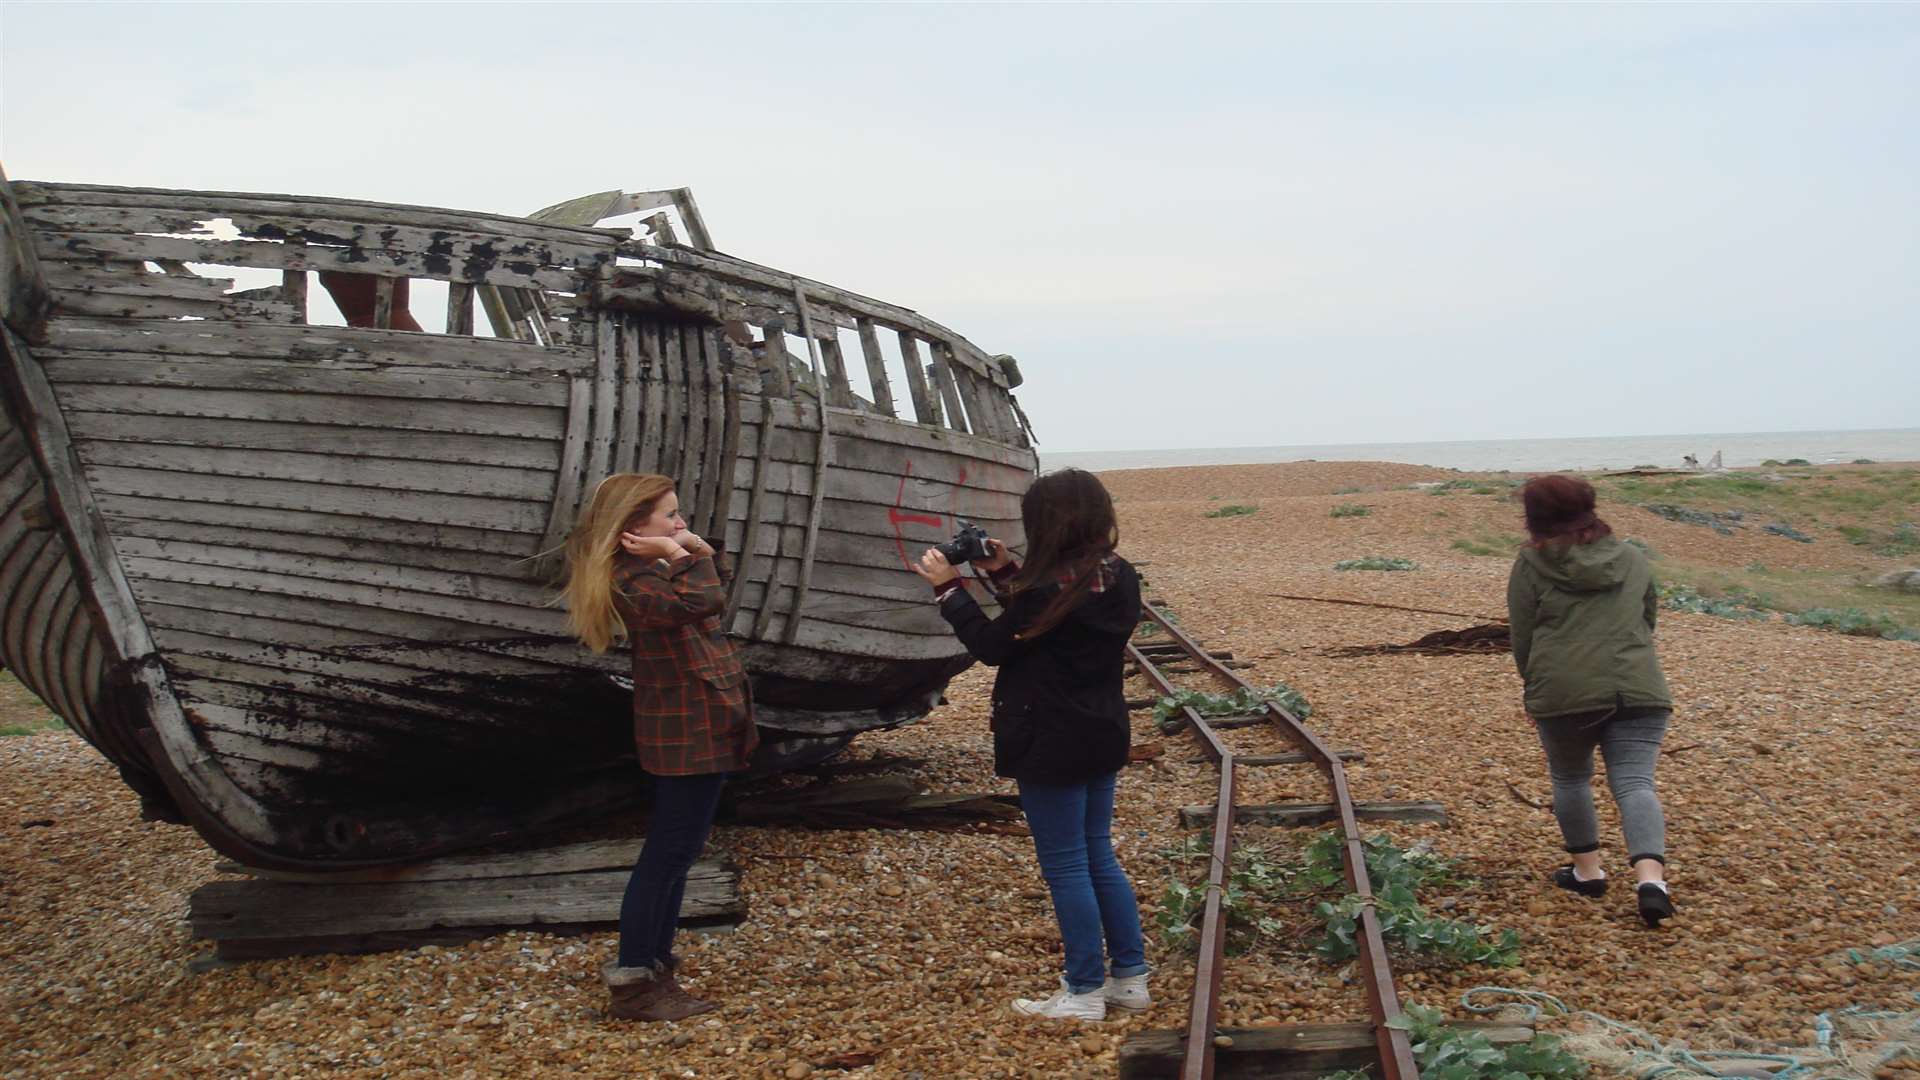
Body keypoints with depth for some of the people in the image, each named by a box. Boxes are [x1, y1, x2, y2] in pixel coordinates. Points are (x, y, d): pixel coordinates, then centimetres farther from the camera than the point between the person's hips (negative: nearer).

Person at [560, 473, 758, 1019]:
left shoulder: (651, 569, 12)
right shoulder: (636, 579, -20)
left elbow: (713, 582, 25)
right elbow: (705, 601, -36)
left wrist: (698, 549, 6)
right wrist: (681, 555, -22)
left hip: (691, 727, 11)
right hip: (688, 732, -11)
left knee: (675, 850, 17)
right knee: (669, 852, -7)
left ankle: (651, 964, 25)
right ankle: (632, 984, -2)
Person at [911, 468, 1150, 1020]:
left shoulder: (1050, 589, -24)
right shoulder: (1118, 578, 2)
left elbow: (991, 644, -11)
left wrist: (948, 587, -3)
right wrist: (1004, 574, 9)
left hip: (1052, 747, -8)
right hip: (1103, 739, 8)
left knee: (1065, 865, 3)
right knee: (1099, 856, 18)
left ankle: (1085, 991, 11)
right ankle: (1130, 977, 23)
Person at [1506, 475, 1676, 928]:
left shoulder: (1532, 564, 5)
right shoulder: (1632, 559, 18)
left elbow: (1522, 640, 5)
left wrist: (1538, 688, 20)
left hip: (1564, 690, -2)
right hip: (1638, 688, 2)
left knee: (1570, 778, 18)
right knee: (1634, 783, -1)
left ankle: (1587, 870, 25)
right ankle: (1651, 877, -18)